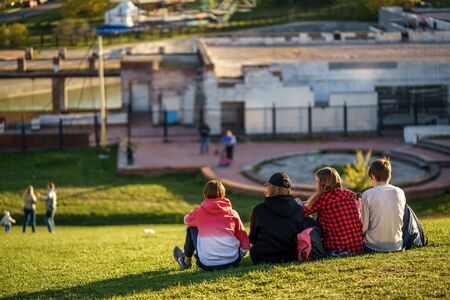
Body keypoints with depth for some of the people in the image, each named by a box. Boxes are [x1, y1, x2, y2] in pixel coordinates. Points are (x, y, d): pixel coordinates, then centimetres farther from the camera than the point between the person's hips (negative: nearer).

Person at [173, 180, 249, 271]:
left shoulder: (199, 211, 2)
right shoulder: (232, 213, 5)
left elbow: (187, 220, 27)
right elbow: (245, 242, 5)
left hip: (208, 264, -2)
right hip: (233, 261, 2)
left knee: (192, 228, 22)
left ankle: (186, 261, 38)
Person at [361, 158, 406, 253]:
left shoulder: (367, 194, -11)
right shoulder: (399, 192, 0)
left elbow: (364, 226, -8)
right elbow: (401, 221, 9)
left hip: (374, 246, -3)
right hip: (397, 245, 3)